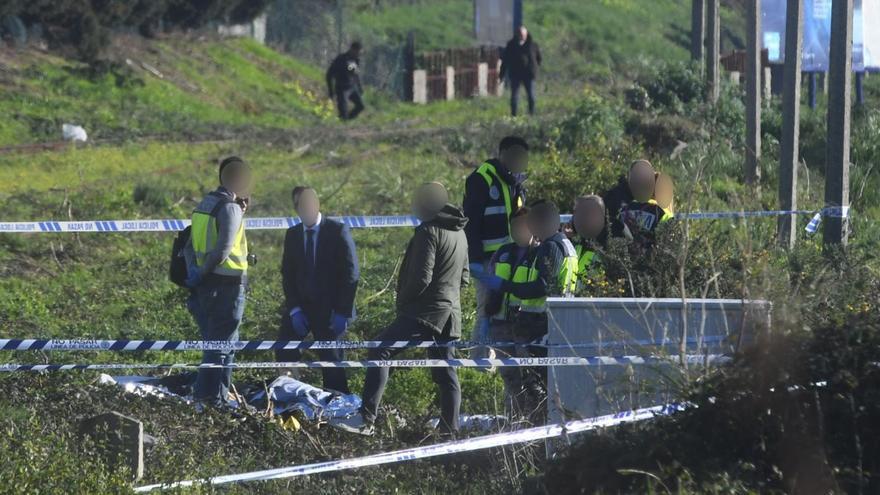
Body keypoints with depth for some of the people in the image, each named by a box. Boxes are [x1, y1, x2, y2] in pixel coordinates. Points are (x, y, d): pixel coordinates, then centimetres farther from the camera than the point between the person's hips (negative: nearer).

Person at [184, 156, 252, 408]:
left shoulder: (205, 204, 14)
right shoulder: (231, 208, -13)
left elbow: (190, 247, 11)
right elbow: (223, 249, -22)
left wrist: (193, 270, -1)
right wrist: (201, 274, -12)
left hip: (207, 284, 8)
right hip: (228, 285, -8)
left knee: (212, 342, 17)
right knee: (224, 346, -3)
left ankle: (203, 396, 21)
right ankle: (215, 400, -3)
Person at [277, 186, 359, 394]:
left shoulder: (338, 231, -6)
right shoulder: (292, 235, 7)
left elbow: (350, 274, -8)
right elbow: (287, 275, 6)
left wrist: (342, 312, -14)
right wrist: (294, 309, -6)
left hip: (329, 310, -4)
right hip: (300, 305, 4)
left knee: (332, 361, -2)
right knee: (284, 353, -4)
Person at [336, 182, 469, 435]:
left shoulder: (428, 232, -12)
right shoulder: (459, 233, 16)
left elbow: (421, 278, -18)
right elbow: (463, 276, 24)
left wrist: (403, 300, -3)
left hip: (424, 311, -9)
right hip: (450, 314, 9)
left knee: (380, 351, -15)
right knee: (446, 373, 12)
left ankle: (366, 419, -27)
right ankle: (451, 431, 11)